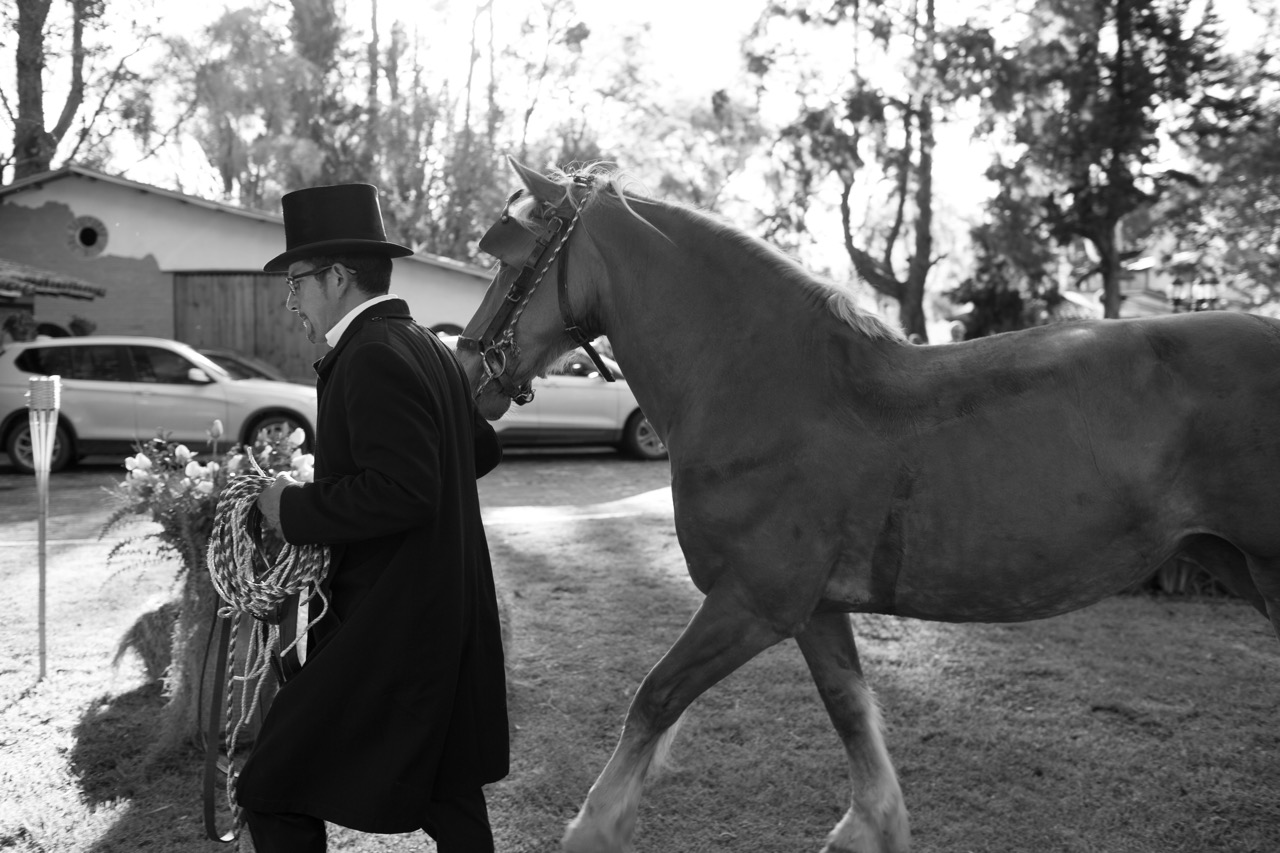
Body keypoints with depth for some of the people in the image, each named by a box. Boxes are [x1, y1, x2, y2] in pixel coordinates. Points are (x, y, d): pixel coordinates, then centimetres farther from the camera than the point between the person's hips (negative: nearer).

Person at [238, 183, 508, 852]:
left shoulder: (374, 356, -17)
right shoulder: (426, 345, 11)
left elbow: (402, 493, -27)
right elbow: (483, 449, 22)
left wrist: (295, 508, -14)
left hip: (390, 625, -10)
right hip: (451, 620, 10)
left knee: (273, 796, 0)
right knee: (448, 796, 19)